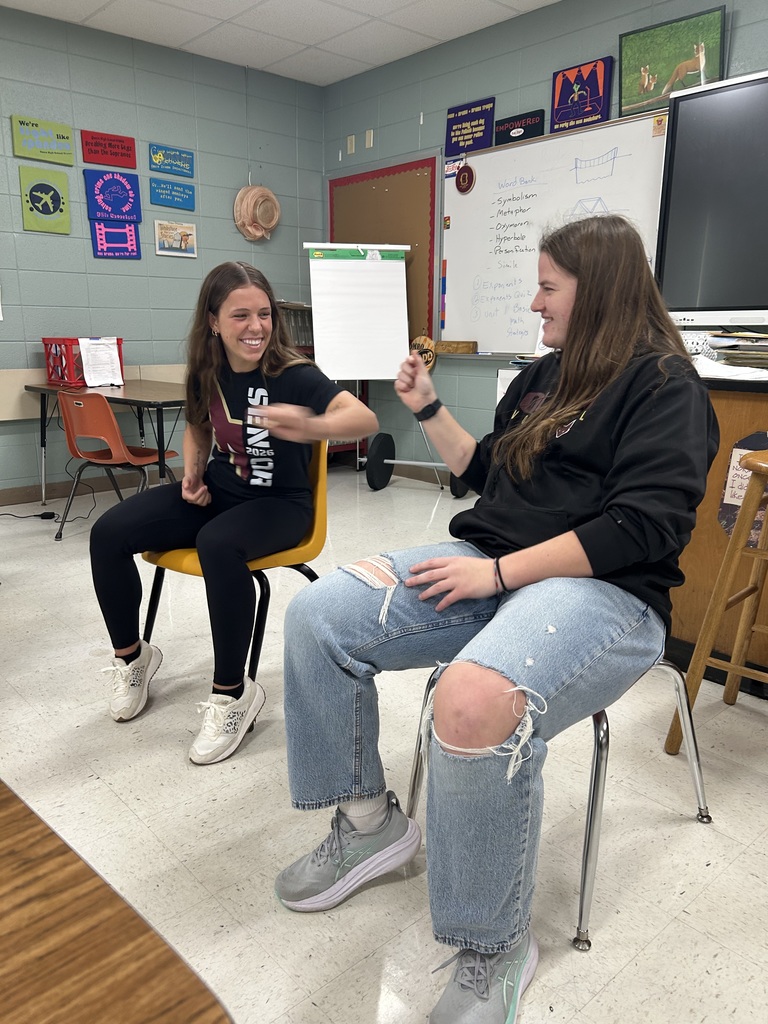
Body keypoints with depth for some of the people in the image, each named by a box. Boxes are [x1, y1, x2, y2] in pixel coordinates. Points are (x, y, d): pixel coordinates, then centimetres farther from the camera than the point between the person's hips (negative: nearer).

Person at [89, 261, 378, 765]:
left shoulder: (293, 373, -19)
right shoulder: (208, 372, -2)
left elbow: (366, 418, -36)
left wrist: (310, 427, -57)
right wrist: (192, 474, 0)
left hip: (280, 502, -5)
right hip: (218, 491, 6)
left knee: (218, 544, -38)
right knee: (108, 534, -11)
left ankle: (233, 693, -19)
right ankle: (131, 655, 13)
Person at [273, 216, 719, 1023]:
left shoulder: (666, 385, -3)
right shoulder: (544, 376, 21)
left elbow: (646, 524, -16)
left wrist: (498, 571, -20)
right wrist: (427, 409, 17)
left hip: (603, 591, -7)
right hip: (491, 567, 8)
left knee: (472, 705, -40)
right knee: (315, 616, -9)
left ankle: (494, 951, -12)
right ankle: (367, 821, 7)